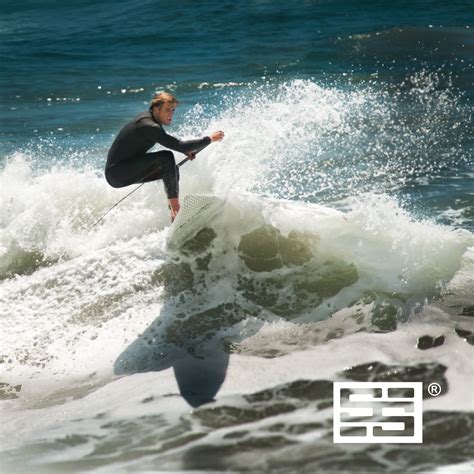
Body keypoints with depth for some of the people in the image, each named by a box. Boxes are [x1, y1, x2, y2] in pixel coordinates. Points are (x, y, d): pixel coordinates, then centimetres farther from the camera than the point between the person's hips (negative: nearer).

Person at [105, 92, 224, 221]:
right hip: (116, 173, -11)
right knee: (166, 158, -23)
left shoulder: (150, 118, 7)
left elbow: (170, 142, 24)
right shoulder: (149, 126, -23)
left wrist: (185, 150, 5)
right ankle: (176, 209, -24)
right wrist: (209, 139, -18)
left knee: (171, 168, 12)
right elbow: (178, 146, -26)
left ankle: (175, 215, 7)